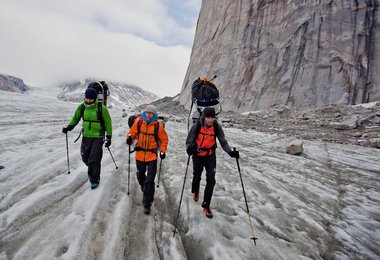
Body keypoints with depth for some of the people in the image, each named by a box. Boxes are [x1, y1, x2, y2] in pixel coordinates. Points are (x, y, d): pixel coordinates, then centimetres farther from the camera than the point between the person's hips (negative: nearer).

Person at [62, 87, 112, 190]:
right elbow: (76, 118, 15)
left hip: (98, 137, -5)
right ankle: (93, 170, 43)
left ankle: (94, 180, 13)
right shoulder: (82, 107, -1)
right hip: (86, 136, 5)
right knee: (85, 157, 13)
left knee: (94, 160, -5)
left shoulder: (102, 108, -14)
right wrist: (69, 127, 1)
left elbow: (108, 123, -7)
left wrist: (109, 137, -8)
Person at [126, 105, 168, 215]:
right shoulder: (138, 122, -4)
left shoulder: (158, 126, -8)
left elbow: (164, 139, 3)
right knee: (140, 176, 23)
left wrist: (163, 151, -6)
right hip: (140, 154, 3)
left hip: (152, 156, -3)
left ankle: (147, 204, 5)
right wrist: (130, 138, -18)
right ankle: (144, 188, 56)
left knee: (150, 180, -5)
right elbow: (132, 133, 4)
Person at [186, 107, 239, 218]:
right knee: (197, 177, 14)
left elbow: (223, 142, -9)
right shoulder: (196, 126, -19)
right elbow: (189, 141, -15)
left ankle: (206, 206, 9)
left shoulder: (217, 127, -13)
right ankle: (195, 191, 51)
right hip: (198, 155, -1)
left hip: (210, 156, 1)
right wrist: (189, 149, -37)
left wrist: (230, 152, -26)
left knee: (211, 180, -6)